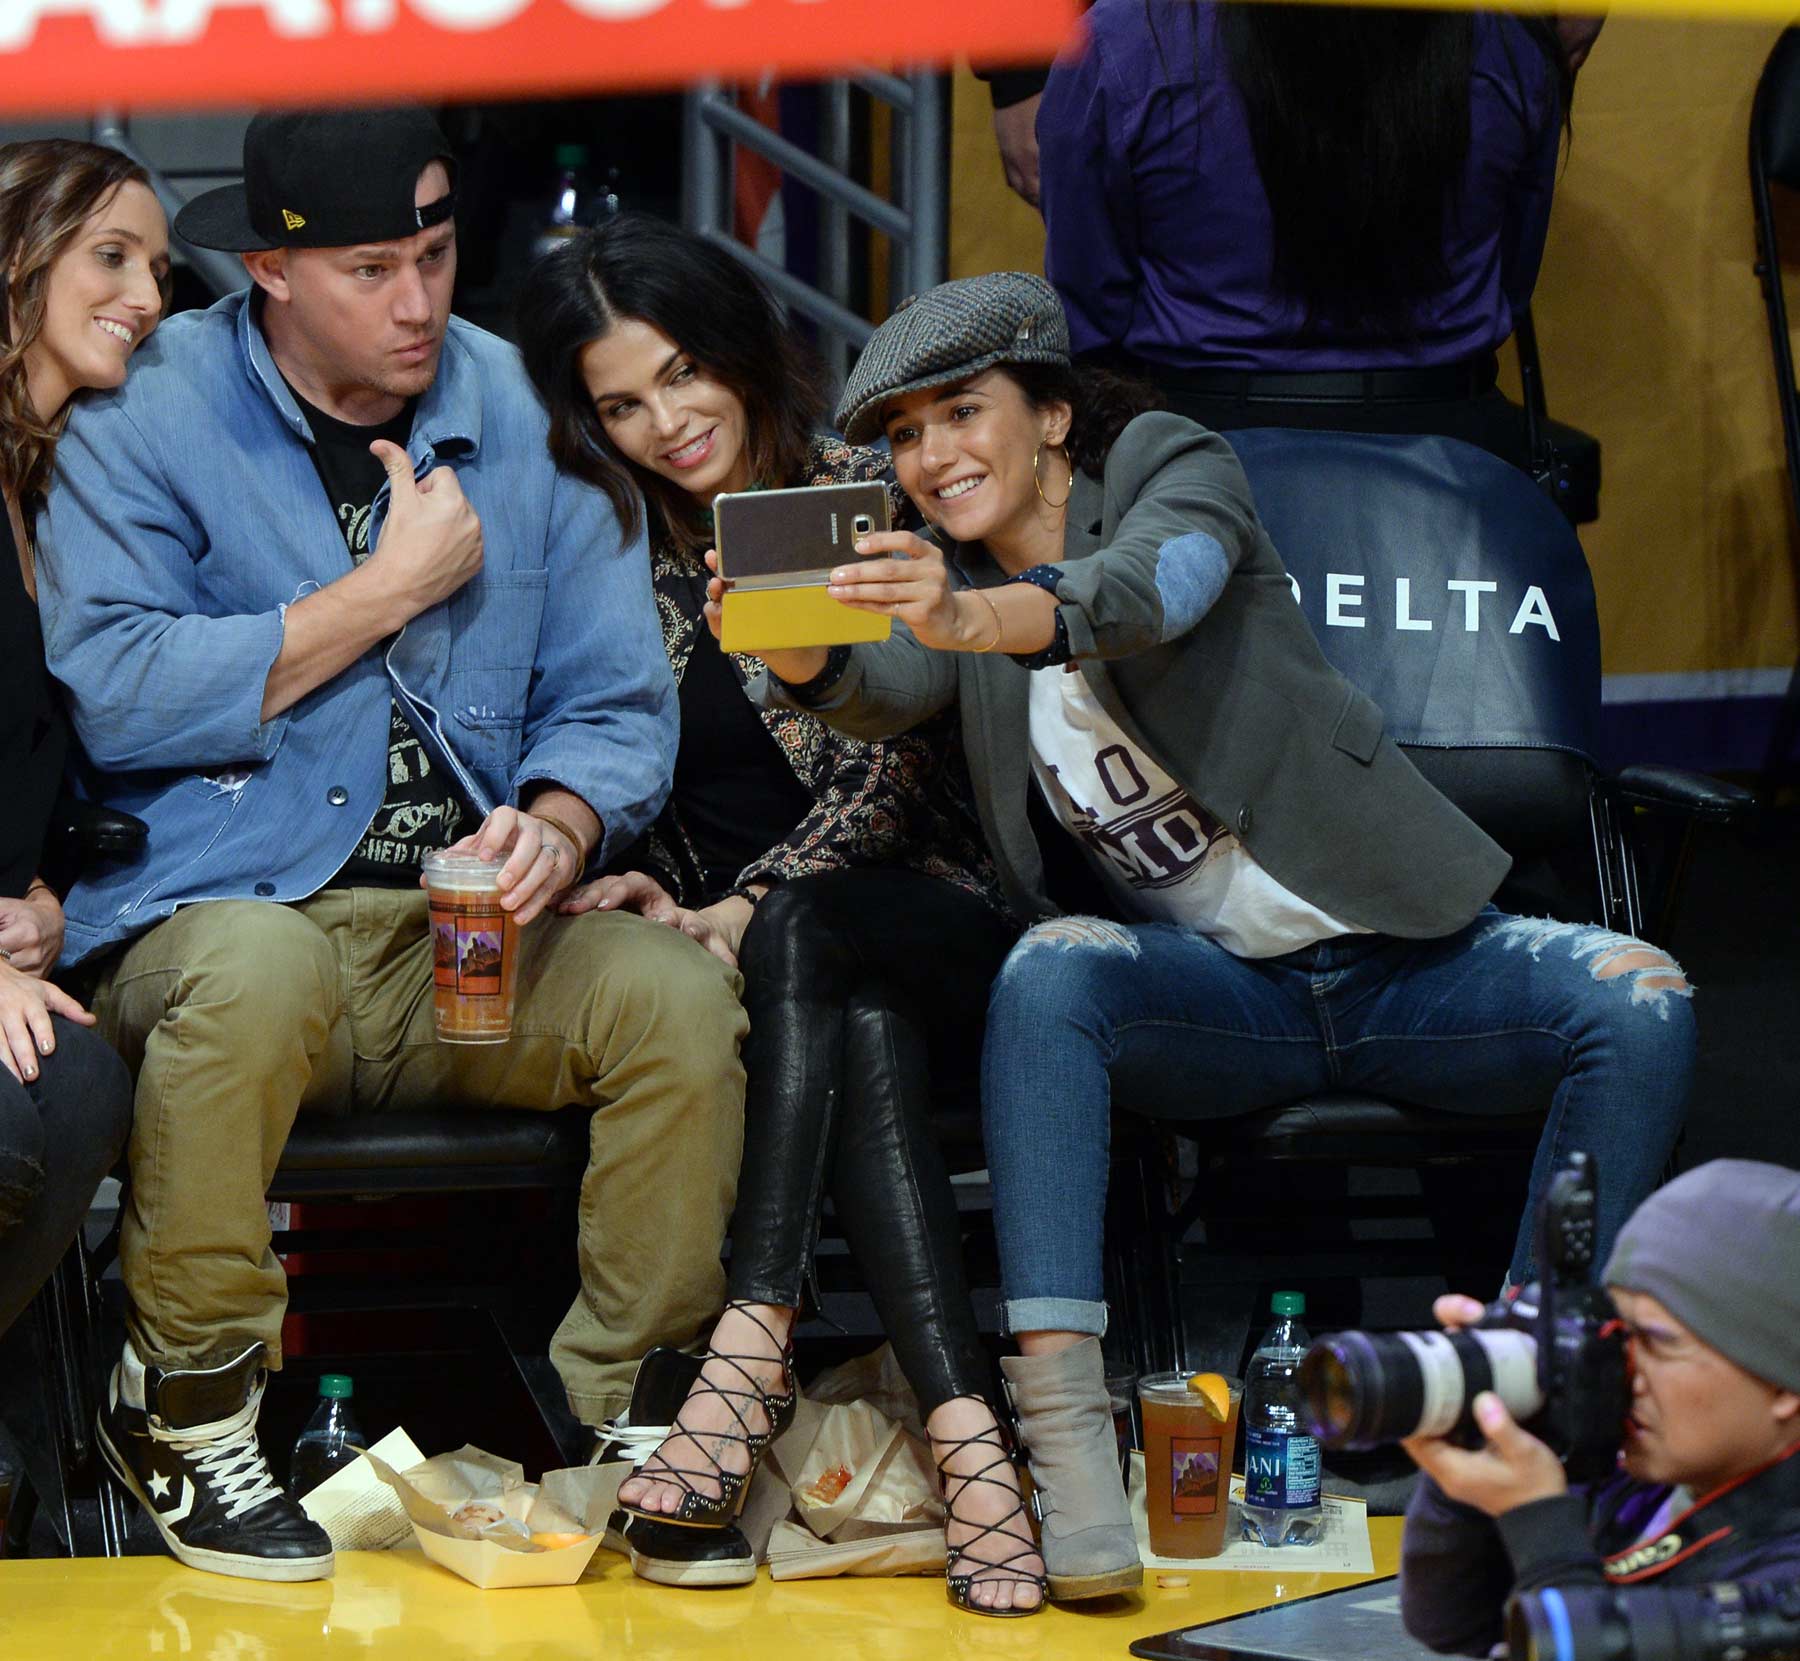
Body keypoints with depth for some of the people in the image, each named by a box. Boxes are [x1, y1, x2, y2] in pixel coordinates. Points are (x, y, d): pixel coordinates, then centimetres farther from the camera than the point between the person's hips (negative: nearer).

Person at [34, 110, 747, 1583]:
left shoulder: (524, 416, 10)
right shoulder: (147, 413, -1)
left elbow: (618, 702, 9)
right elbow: (113, 696, -15)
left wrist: (557, 828, -15)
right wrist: (390, 588, -11)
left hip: (470, 942, 4)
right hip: (220, 902, -4)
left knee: (680, 992, -24)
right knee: (260, 970, -38)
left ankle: (619, 1425, -5)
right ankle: (185, 1405, -15)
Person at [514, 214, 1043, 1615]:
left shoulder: (867, 498, 3)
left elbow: (895, 765, -5)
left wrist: (744, 911, -15)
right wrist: (641, 896, -6)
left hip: (923, 909, -1)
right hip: (721, 935, 1)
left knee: (807, 941, -36)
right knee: (861, 1027, -34)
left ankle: (757, 1340, -44)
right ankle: (965, 1430, -49)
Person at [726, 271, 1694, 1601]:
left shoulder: (1175, 468, -3)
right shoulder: (950, 587, 7)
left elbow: (1148, 587, -28)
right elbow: (880, 694, -16)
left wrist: (981, 618, -50)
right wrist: (799, 654, -42)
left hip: (1395, 955, -1)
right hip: (1216, 993, 1)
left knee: (1641, 1003, -28)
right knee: (1048, 972, -31)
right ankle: (1062, 1414, -42)